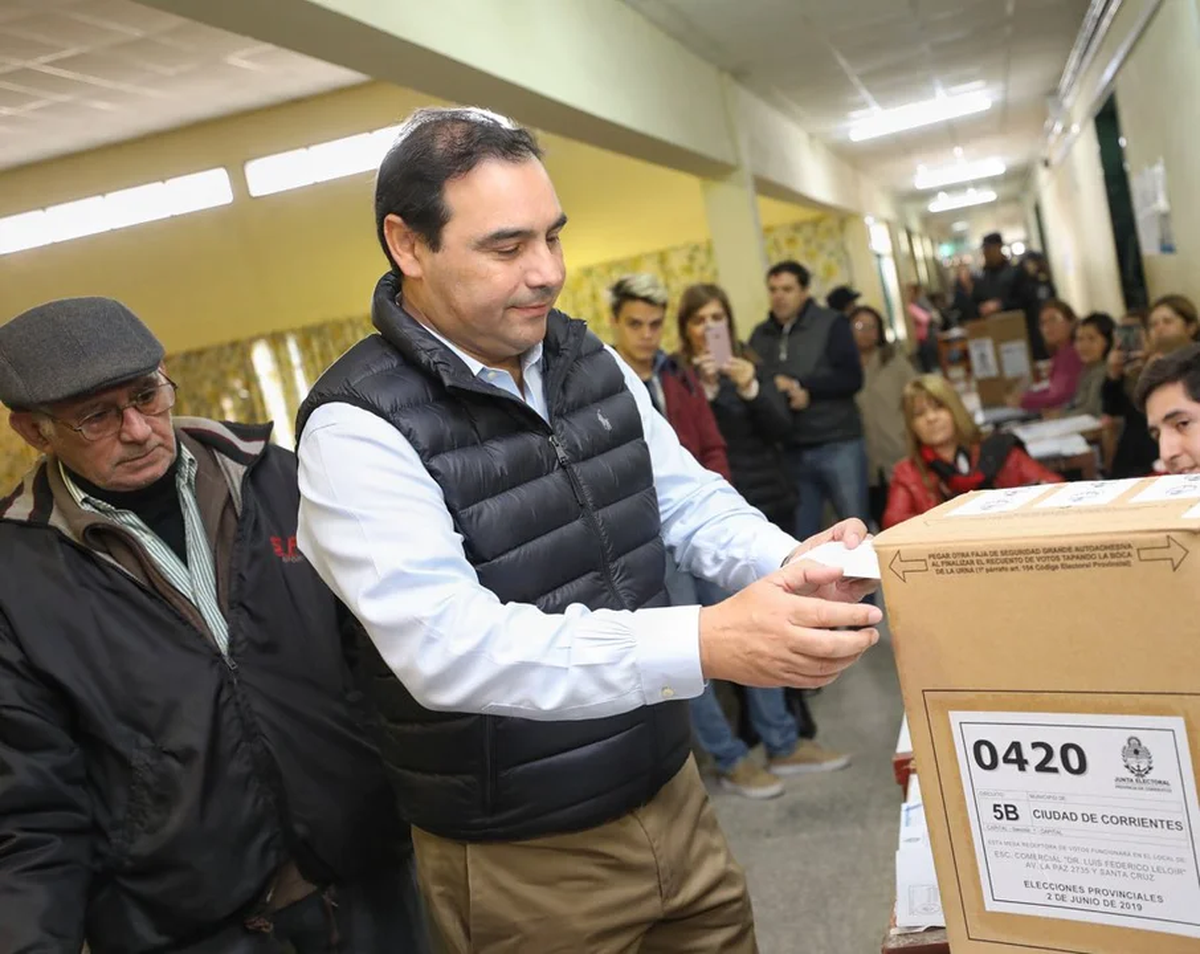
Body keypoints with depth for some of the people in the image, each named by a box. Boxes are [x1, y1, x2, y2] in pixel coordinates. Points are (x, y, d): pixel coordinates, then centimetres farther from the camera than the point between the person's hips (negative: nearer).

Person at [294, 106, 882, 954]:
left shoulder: (590, 359, 3)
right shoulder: (357, 427, -20)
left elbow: (691, 498, 4)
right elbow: (447, 646, -30)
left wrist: (789, 564, -18)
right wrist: (708, 645, -38)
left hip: (671, 792, 6)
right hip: (520, 859, -6)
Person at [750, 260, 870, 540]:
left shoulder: (831, 324, -1)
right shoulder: (760, 335, 9)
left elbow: (852, 379, -10)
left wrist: (801, 387, -14)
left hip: (838, 445, -3)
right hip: (790, 452, 3)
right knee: (801, 537, 8)